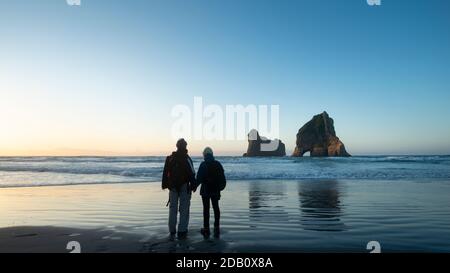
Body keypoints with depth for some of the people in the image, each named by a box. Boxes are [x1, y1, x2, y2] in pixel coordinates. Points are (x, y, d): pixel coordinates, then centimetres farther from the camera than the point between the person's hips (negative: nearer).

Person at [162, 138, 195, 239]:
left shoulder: (169, 158, 6)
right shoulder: (186, 158, -11)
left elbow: (165, 173, 9)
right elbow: (192, 173, -13)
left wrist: (165, 185, 15)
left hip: (172, 187, 5)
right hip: (184, 187, -5)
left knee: (173, 209, 14)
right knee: (184, 210, 2)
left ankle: (172, 231, 20)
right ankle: (182, 231, 2)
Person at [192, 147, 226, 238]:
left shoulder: (203, 165, -9)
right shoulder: (218, 164, 3)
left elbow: (199, 178, -14)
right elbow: (223, 178, 6)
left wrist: (194, 186, 0)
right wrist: (220, 187, 18)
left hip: (205, 190, -3)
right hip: (215, 190, 4)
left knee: (206, 209, 3)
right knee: (216, 208, 11)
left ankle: (206, 229, 6)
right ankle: (217, 228, 12)